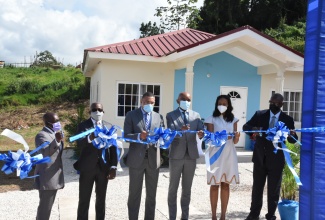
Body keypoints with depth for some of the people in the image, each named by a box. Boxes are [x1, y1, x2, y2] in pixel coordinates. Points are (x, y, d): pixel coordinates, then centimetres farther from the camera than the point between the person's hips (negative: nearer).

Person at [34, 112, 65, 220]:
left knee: (48, 205, 19)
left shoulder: (54, 133, 14)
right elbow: (45, 152, -31)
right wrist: (56, 141, -41)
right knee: (45, 206, -5)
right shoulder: (42, 135, -16)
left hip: (54, 176, 10)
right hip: (47, 177, -9)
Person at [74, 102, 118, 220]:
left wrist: (113, 167, -2)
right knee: (84, 199, 5)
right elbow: (79, 145, -14)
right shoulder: (83, 125, -1)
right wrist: (89, 138, -35)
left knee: (101, 199, 14)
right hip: (87, 167, -2)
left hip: (103, 167, 3)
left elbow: (113, 148, 5)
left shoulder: (109, 126, 7)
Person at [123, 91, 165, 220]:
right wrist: (139, 136, -25)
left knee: (152, 194, 13)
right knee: (134, 193, 8)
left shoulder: (158, 117, 10)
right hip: (136, 159, -3)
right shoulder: (131, 115, 0)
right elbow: (126, 135, -7)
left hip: (153, 159, 3)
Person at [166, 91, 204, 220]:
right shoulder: (171, 115, -1)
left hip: (191, 155, 3)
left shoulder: (196, 115, 9)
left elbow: (202, 131, -1)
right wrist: (181, 130, -34)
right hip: (176, 155, -3)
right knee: (173, 188, 6)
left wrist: (201, 134, -25)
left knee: (187, 188, 12)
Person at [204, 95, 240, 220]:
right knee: (215, 185, 1)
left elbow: (235, 141, 4)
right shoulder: (212, 119, -1)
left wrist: (236, 137, -19)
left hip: (229, 154, 3)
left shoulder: (233, 119, 9)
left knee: (226, 185, 7)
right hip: (216, 154, -3)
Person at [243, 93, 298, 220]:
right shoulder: (259, 115, 0)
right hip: (260, 158, 2)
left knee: (274, 190, 10)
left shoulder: (287, 119, -3)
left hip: (276, 159, -1)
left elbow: (293, 140, -3)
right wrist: (253, 130, -22)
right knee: (257, 188, 13)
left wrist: (291, 135, -27)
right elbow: (245, 126, 1)